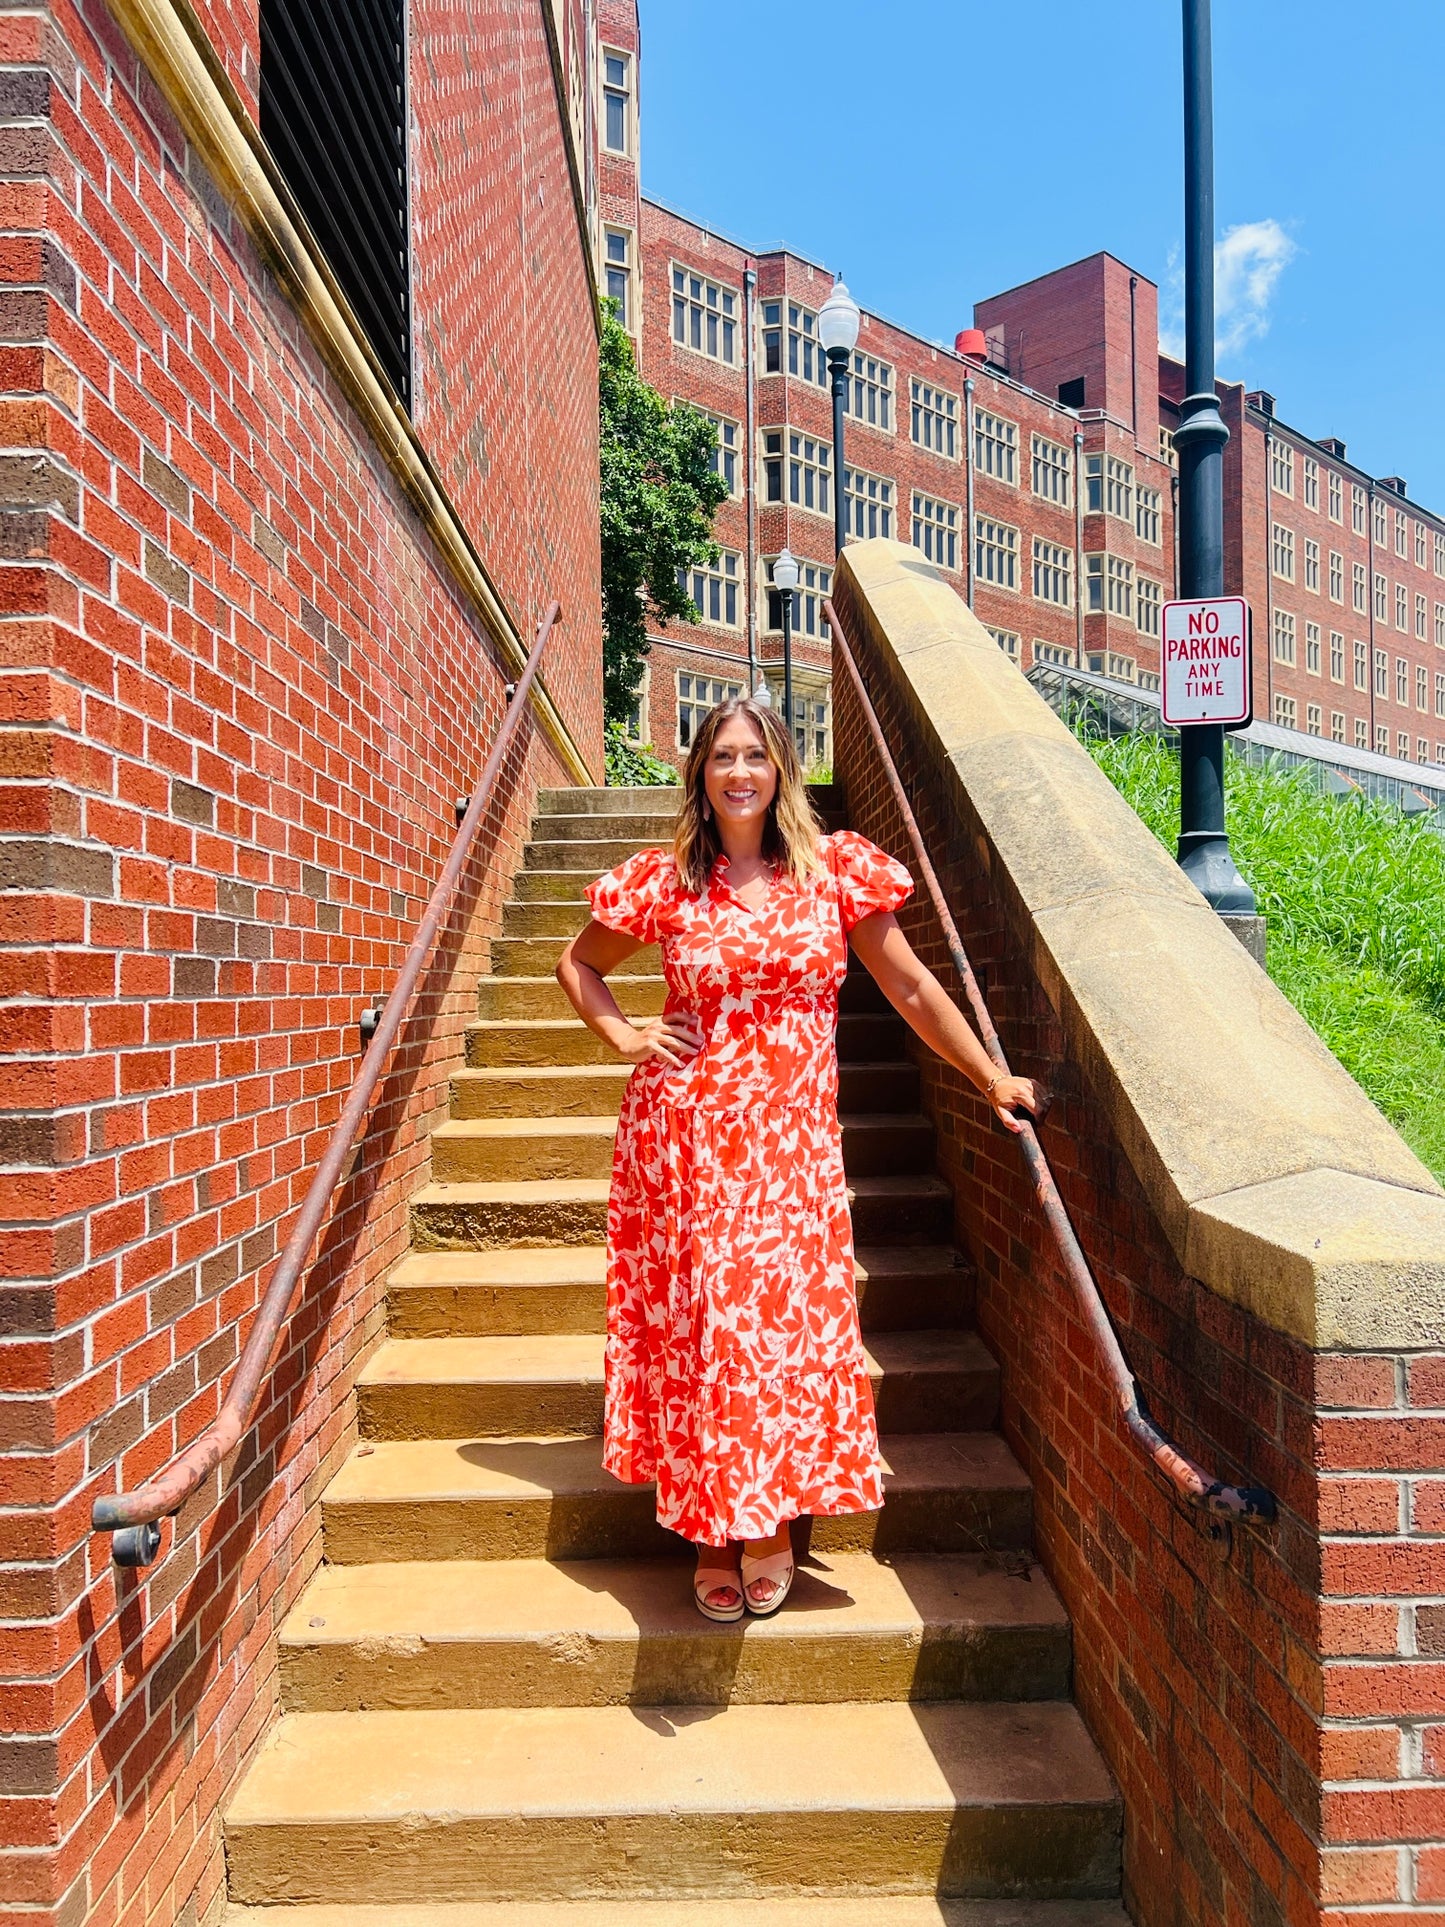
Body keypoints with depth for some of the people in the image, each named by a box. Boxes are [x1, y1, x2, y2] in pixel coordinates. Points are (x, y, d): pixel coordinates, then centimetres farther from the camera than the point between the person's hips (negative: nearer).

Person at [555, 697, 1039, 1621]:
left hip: (791, 1131, 0)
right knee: (692, 1315, 4)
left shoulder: (836, 868, 2)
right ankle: (714, 1537, 22)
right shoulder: (666, 879, 4)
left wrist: (992, 1078, 5)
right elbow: (579, 964, 18)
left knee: (781, 1309, -3)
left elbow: (912, 987, 6)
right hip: (683, 1129, 1)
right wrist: (623, 1035, 3)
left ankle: (773, 1520, 22)